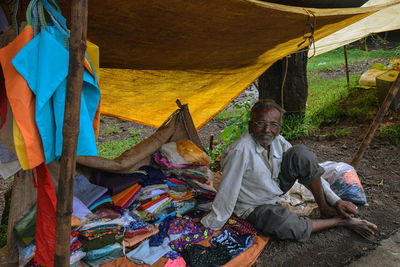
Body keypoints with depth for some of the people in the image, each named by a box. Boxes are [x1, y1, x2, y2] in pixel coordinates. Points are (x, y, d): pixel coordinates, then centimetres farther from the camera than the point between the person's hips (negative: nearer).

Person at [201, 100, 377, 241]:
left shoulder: (278, 141, -13)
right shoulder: (240, 151, -33)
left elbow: (309, 170, -4)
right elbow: (227, 192, -27)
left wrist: (335, 200, -6)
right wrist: (211, 227, -18)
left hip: (278, 187, 6)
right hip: (255, 207, -5)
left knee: (301, 153, -19)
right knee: (292, 228, -35)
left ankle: (325, 209, -6)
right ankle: (340, 221, -8)